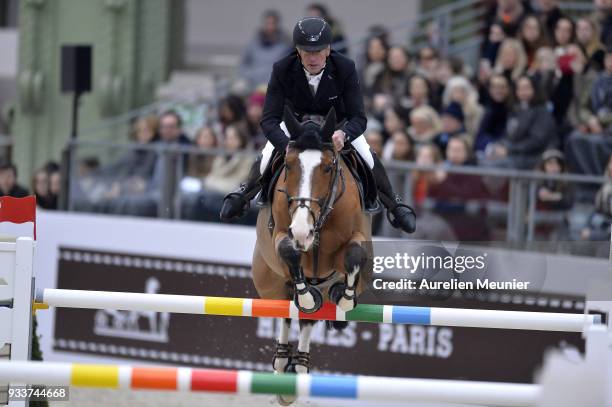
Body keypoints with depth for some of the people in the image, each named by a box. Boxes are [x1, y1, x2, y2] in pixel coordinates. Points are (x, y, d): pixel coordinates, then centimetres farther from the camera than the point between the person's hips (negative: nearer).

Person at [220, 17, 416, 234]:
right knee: (266, 159, -18)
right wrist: (287, 145, -56)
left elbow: (359, 118, -34)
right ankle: (243, 195, 13)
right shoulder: (282, 70, -34)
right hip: (296, 118, 0)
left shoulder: (345, 68, -35)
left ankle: (395, 205, 11)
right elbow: (269, 120, -35)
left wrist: (344, 134, -58)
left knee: (369, 160, -15)